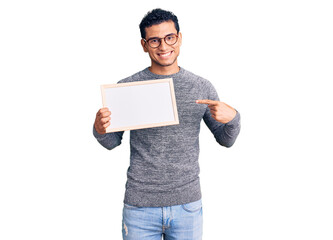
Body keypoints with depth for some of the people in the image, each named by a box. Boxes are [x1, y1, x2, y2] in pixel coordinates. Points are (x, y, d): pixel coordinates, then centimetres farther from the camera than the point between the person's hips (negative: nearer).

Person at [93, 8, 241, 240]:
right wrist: (100, 129, -15)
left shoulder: (202, 87, 1)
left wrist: (232, 118, -13)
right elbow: (112, 142, 7)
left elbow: (226, 140, 8)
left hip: (188, 205, 1)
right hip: (140, 206, -1)